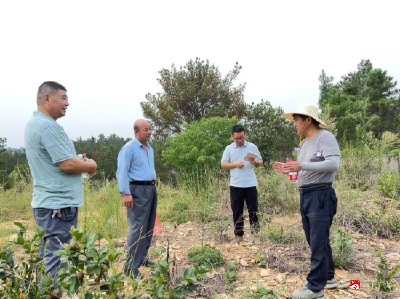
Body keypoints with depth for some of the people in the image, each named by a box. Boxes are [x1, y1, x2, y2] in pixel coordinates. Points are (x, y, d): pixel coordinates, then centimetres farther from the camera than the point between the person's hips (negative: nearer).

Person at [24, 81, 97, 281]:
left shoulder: (35, 123, 14)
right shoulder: (47, 126, -19)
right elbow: (67, 164, -23)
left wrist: (82, 163, 6)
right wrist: (90, 165, -4)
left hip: (48, 201, 11)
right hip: (58, 204, -11)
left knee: (48, 260, 19)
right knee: (57, 262, -2)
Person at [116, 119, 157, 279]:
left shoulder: (150, 148, 15)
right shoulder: (129, 148, -10)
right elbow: (122, 172, -15)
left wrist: (153, 186, 18)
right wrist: (126, 193, -22)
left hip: (151, 189, 9)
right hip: (137, 190, -8)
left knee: (149, 227, 13)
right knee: (138, 228, -8)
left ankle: (142, 258, 26)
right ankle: (131, 267, -1)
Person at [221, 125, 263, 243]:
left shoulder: (252, 147, 2)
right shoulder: (229, 149, 2)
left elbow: (261, 161, 6)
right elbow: (223, 164, 1)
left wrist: (255, 162, -16)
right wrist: (236, 164, -14)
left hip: (250, 184, 0)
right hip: (235, 185, 1)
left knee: (253, 210, 5)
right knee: (237, 211, 8)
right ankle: (239, 235, 19)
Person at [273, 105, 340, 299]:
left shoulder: (325, 137, -11)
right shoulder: (304, 143, 16)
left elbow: (333, 163, -24)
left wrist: (302, 166, -28)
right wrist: (290, 169, 8)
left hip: (321, 196, -9)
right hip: (305, 196, 9)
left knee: (319, 243, -3)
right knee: (316, 242, 17)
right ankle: (328, 278, 32)